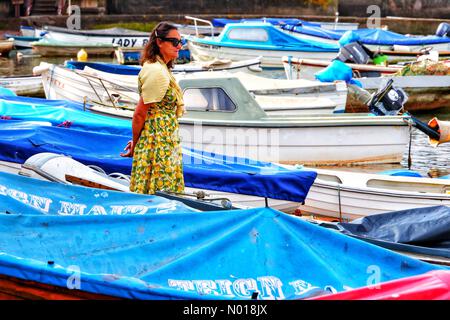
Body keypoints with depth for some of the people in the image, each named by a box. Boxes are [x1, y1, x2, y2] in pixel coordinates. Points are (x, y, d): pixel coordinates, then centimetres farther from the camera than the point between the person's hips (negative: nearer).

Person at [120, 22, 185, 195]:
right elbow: (140, 114, -16)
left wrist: (136, 141, 12)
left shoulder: (157, 67, 13)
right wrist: (135, 144, -5)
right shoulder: (158, 73, -19)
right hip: (159, 142, -10)